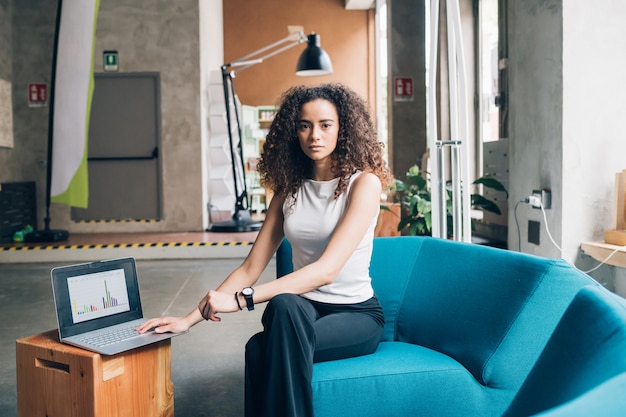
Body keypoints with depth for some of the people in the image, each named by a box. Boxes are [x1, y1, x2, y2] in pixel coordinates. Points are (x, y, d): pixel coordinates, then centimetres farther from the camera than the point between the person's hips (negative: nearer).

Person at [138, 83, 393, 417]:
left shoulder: (363, 182, -10)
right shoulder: (290, 189, 8)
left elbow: (327, 270, -22)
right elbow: (250, 268, 5)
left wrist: (239, 301, -29)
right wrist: (189, 319, -5)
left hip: (356, 314, -3)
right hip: (305, 309, 4)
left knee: (284, 305, -35)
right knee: (259, 350, -32)